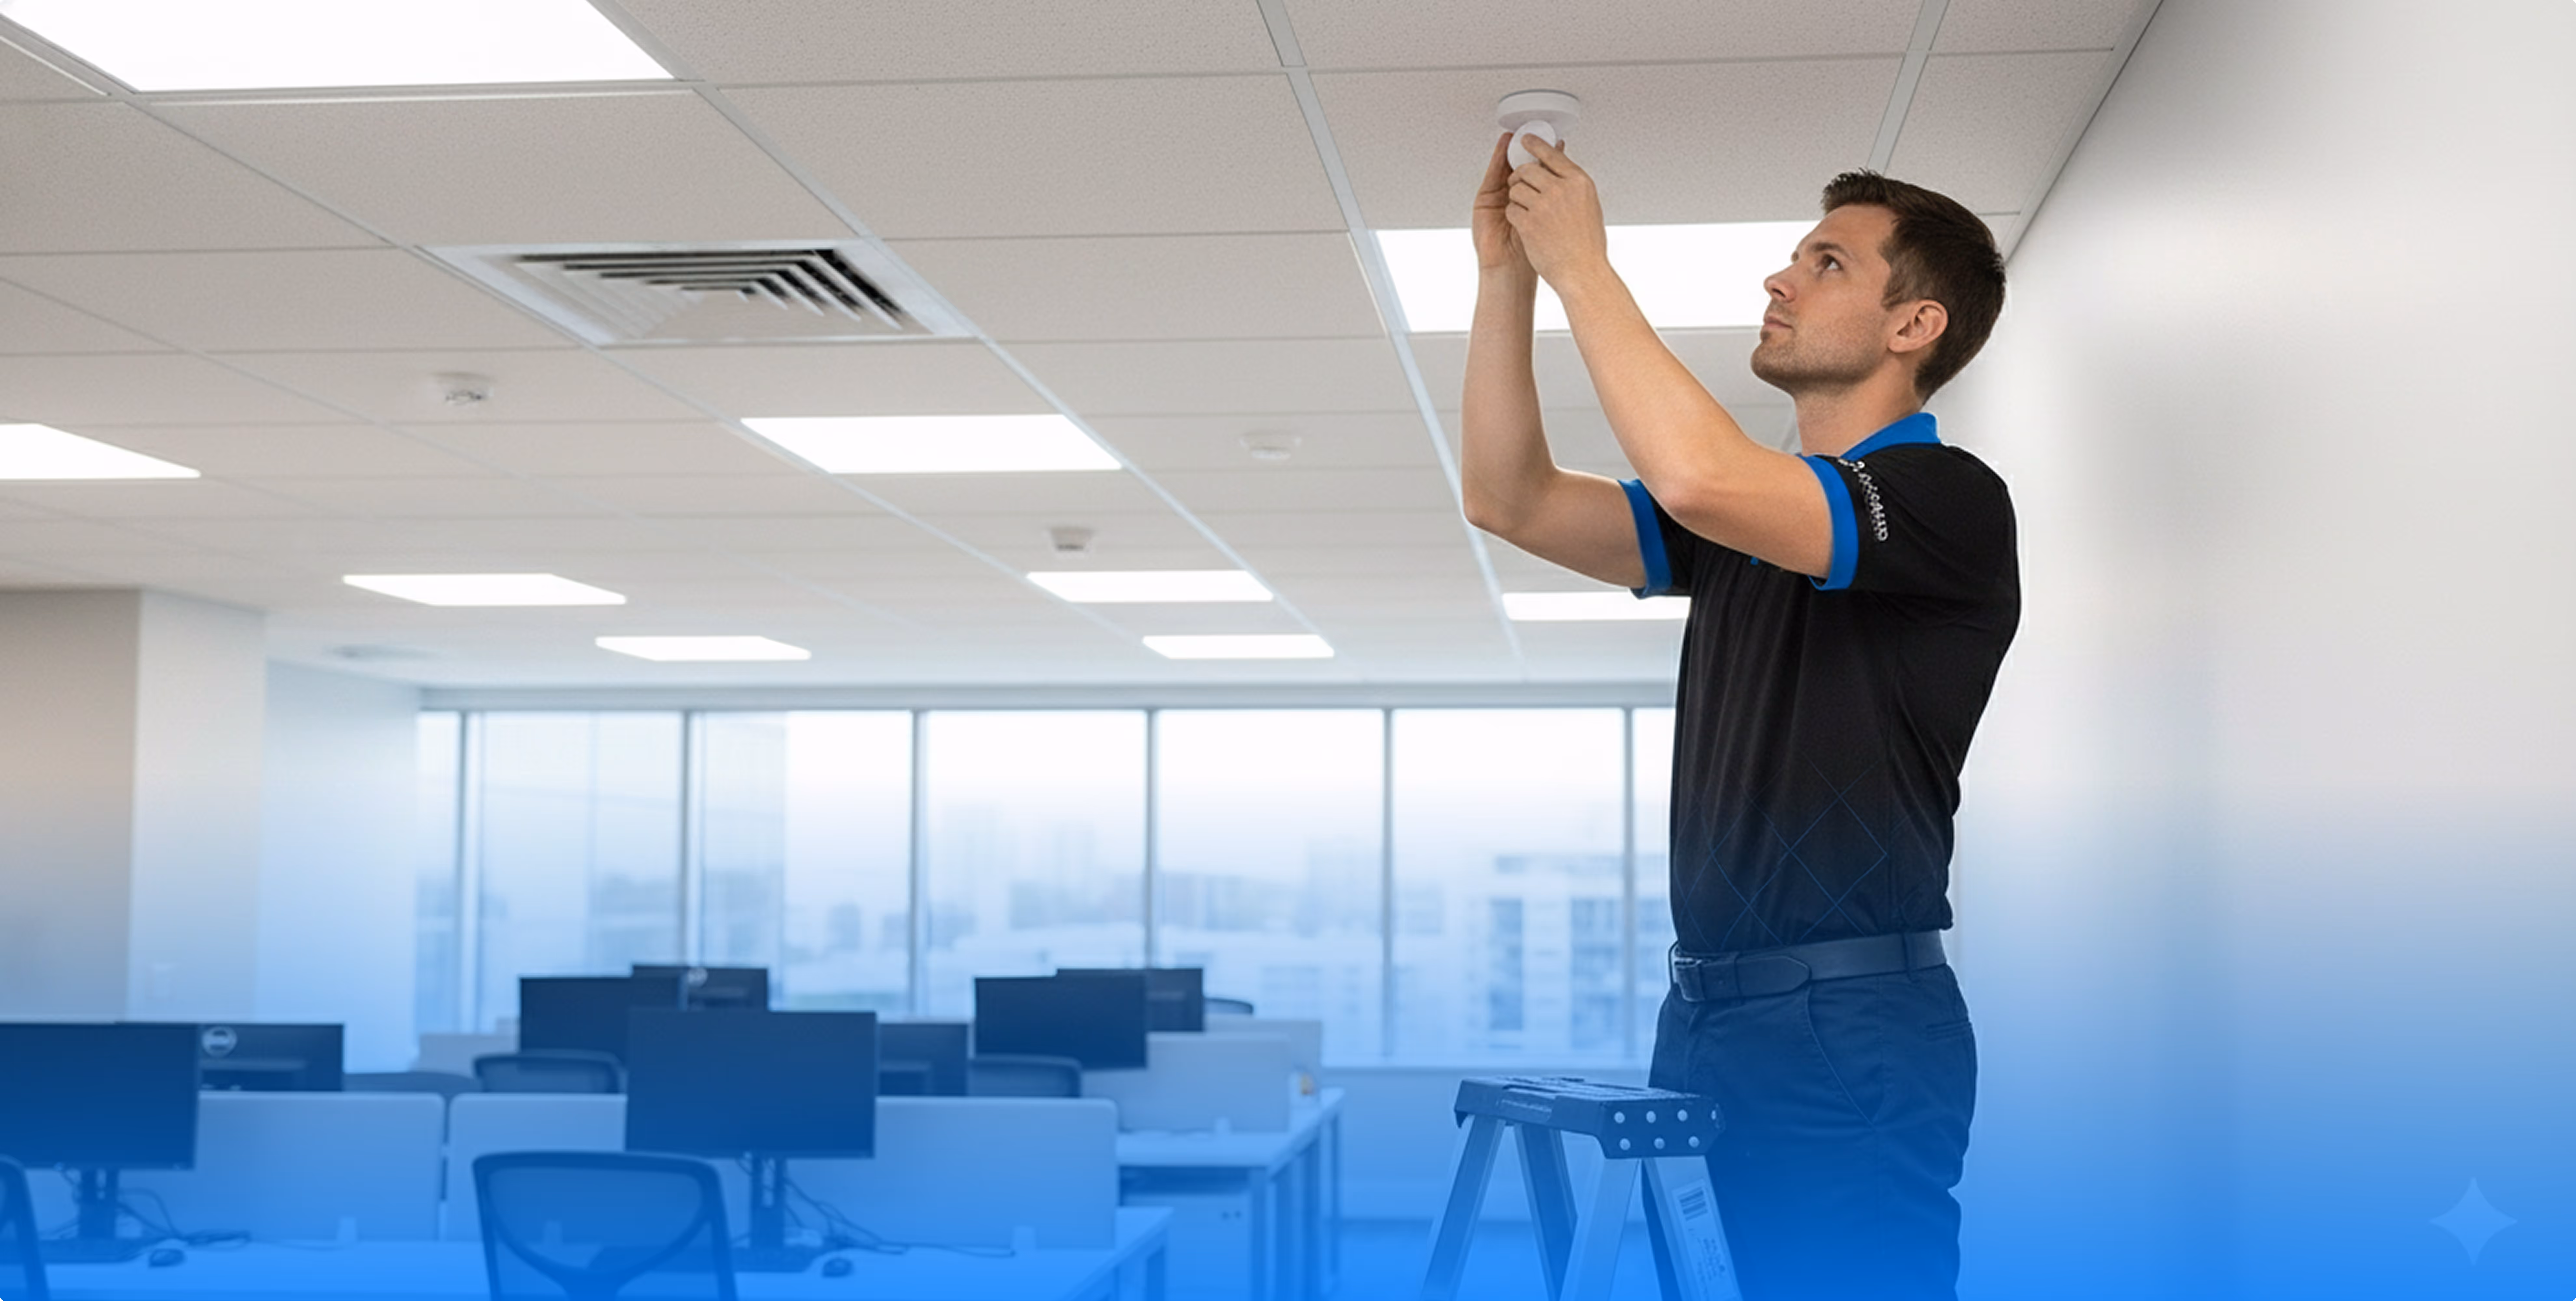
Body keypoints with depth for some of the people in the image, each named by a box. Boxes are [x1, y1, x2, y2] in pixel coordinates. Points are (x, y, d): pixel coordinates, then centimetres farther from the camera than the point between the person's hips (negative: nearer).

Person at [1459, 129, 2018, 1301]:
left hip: (1852, 1024, -8)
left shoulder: (1949, 501, -9)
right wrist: (1506, 272, 2)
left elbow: (1698, 478, -26)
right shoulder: (1755, 520, 17)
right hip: (1707, 1005, 8)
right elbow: (1512, 501, 10)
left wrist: (1582, 266, -16)